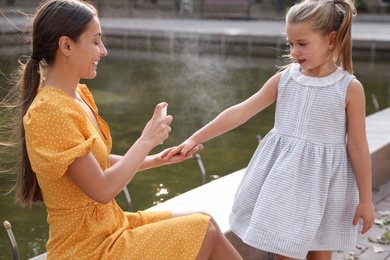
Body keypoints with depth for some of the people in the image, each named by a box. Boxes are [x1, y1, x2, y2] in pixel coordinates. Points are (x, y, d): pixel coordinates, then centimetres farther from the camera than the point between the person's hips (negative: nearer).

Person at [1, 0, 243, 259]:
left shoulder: (79, 95, 4)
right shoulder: (49, 113, -24)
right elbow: (103, 190, -25)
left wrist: (158, 159, 6)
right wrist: (146, 141, -15)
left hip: (109, 224, 8)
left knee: (204, 223, 8)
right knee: (206, 231, -4)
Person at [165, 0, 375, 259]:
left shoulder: (350, 88, -11)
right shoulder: (284, 79, -3)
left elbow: (358, 146, -7)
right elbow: (239, 112, -3)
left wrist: (365, 199, -3)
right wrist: (195, 138, -5)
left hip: (323, 183, -3)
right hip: (283, 177, 3)